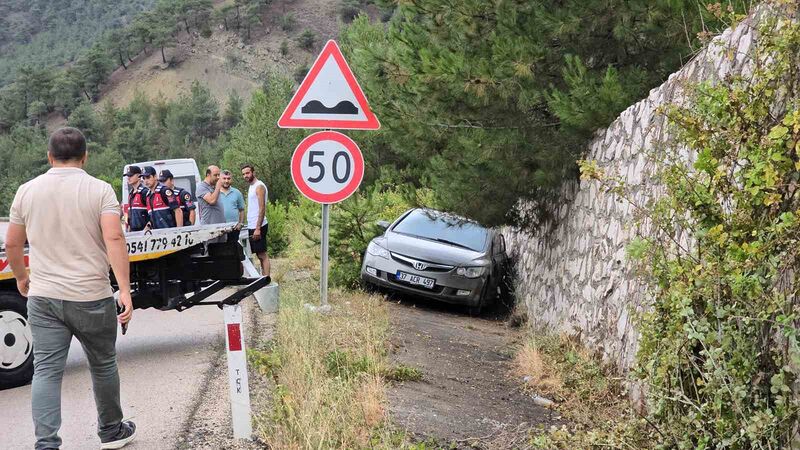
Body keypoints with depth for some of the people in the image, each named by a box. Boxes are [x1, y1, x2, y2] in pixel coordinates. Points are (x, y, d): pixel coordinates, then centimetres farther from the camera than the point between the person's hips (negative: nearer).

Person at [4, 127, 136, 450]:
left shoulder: (27, 191, 5)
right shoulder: (100, 190, -5)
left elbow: (12, 244, 10)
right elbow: (114, 238, -18)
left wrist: (21, 277, 27)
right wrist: (125, 290, -20)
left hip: (42, 298, 2)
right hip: (91, 298, -2)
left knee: (46, 370, 2)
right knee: (103, 366, 15)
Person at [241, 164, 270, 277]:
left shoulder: (259, 186, -12)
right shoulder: (251, 187, 17)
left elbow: (262, 208, -18)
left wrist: (258, 228, -23)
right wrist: (252, 227, 16)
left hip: (258, 227, -9)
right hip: (252, 226, 9)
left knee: (262, 255, -8)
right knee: (259, 254, 9)